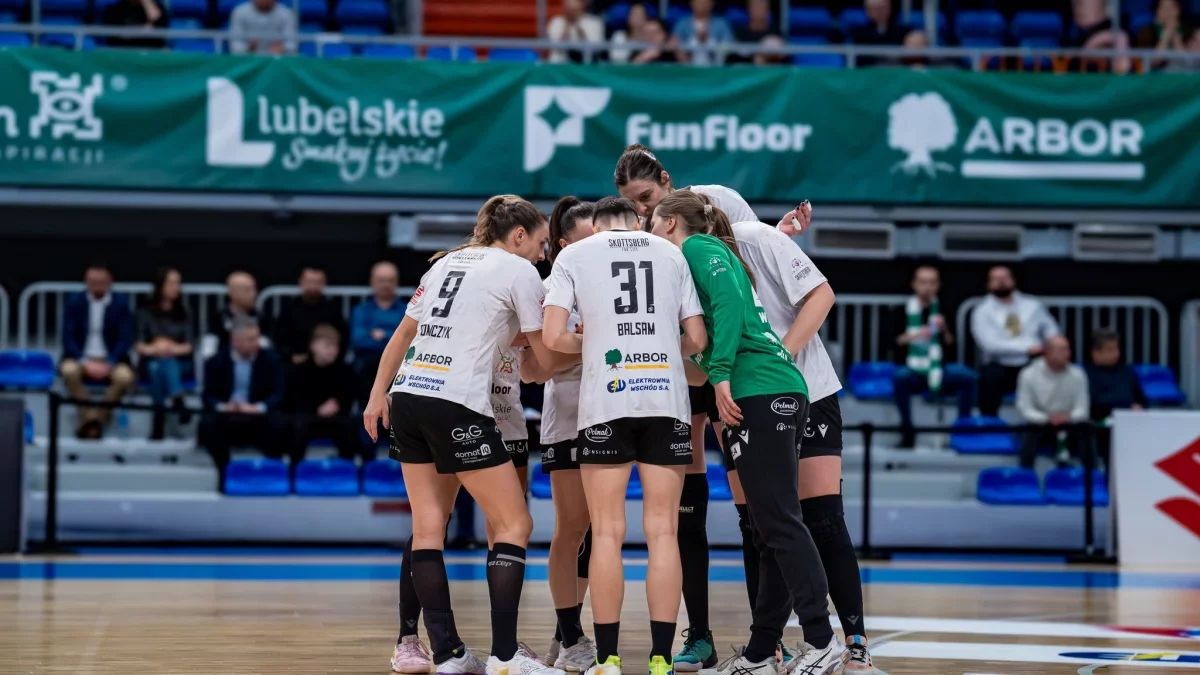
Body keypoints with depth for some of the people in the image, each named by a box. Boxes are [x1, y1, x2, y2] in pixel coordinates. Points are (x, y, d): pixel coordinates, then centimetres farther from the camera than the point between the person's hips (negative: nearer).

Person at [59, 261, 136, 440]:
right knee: (69, 371, -34)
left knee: (125, 376, -33)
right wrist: (85, 362, -19)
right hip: (81, 358, 0)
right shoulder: (74, 302, 2)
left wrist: (108, 364, -19)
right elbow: (68, 338, -3)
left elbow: (126, 339, -4)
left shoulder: (121, 302, 1)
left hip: (111, 359, 0)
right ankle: (90, 418, -25)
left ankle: (99, 418, -18)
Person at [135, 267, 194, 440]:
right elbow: (139, 345, 0)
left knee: (167, 362, -35)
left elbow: (188, 346, 3)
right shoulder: (146, 313, 10)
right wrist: (153, 349, -22)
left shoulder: (183, 314, 13)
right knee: (157, 367, -36)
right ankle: (178, 404, -52)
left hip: (180, 364, 0)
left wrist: (172, 349, -19)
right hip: (151, 363, 0)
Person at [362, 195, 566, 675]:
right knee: (514, 524, 0)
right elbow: (547, 359, 3)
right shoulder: (519, 271, 1)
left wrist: (378, 394, 28)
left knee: (428, 528, 9)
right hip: (457, 406, -7)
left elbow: (403, 333, 23)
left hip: (407, 397, 7)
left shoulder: (446, 262, 21)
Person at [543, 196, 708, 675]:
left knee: (607, 533, 2)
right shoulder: (671, 253, 14)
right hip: (667, 400, 1)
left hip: (606, 402, -1)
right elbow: (697, 338, 11)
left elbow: (553, 337, -2)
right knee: (662, 532, 2)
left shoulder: (574, 254, 8)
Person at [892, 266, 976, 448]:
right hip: (913, 372, -1)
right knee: (899, 377, -36)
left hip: (939, 372, 1)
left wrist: (944, 330, -12)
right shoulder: (903, 311, 6)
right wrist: (911, 337, -19)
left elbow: (952, 346, 6)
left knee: (967, 376, -27)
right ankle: (907, 432, -26)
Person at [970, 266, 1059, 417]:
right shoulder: (982, 312, 2)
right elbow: (991, 344, -11)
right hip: (1000, 366, -3)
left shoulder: (1033, 305, 15)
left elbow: (1050, 330, 14)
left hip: (1032, 365, 3)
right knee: (991, 375, -37)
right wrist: (1027, 348, -17)